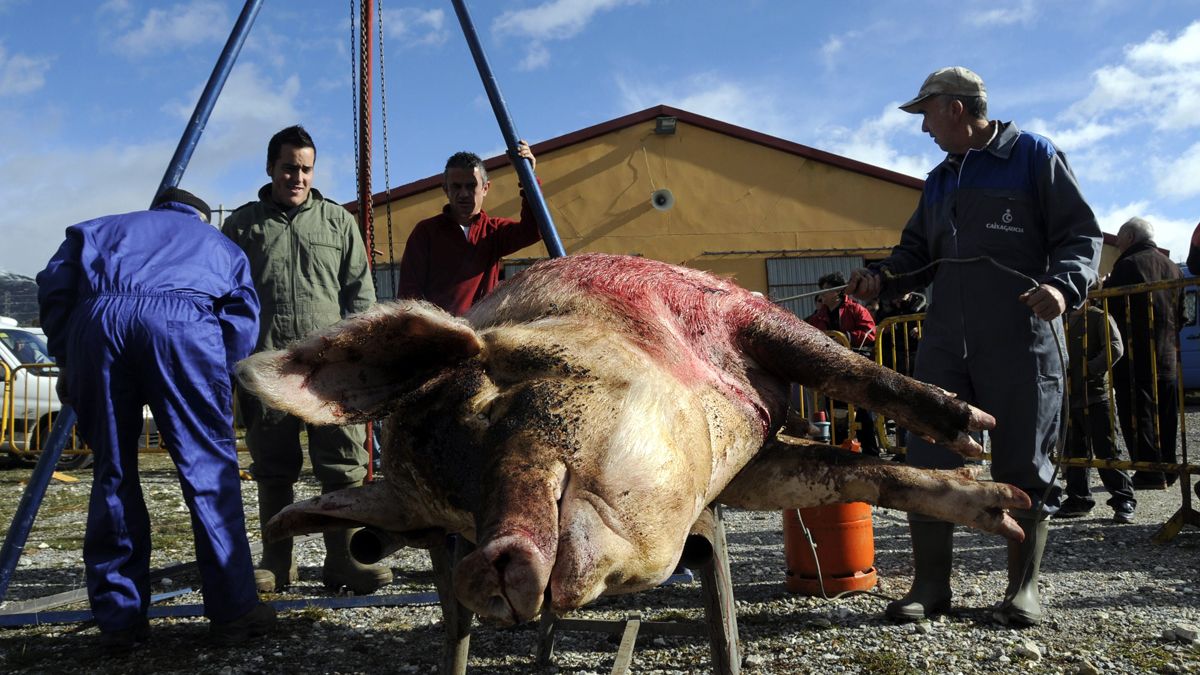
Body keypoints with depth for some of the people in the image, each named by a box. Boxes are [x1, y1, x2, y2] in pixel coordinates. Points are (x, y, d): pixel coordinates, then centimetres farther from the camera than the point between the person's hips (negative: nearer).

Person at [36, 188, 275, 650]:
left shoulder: (99, 228, 37)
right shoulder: (219, 244, 35)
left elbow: (53, 286, 20)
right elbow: (243, 317, 18)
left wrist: (66, 361, 25)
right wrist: (220, 379, 24)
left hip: (96, 320, 2)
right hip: (183, 320, -2)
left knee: (112, 473, 11)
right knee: (209, 468, 2)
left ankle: (119, 620, 14)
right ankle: (233, 611, 1)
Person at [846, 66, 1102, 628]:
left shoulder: (1033, 156, 3)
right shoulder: (940, 180, 20)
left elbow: (1080, 234, -1)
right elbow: (918, 253, 23)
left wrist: (1063, 284, -20)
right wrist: (882, 276, 2)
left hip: (1021, 344, -5)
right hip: (945, 343, 5)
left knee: (1023, 466, 2)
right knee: (927, 461, 0)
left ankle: (1023, 588, 16)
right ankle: (930, 585, 11)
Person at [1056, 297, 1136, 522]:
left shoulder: (1099, 317, -4)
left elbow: (1115, 348, -16)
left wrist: (1091, 370, -20)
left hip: (1095, 396, -6)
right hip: (1069, 397, 6)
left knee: (1105, 450, -5)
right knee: (1074, 452, 12)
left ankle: (1124, 501, 3)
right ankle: (1078, 499, 22)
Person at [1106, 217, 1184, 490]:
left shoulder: (1128, 265, -10)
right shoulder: (1172, 267, 14)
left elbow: (1111, 307, -14)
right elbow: (1182, 314, 18)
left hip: (1135, 357, -7)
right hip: (1168, 358, 7)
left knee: (1138, 416, -4)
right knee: (1166, 417, 12)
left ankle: (1149, 473, -6)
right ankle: (1168, 469, 17)